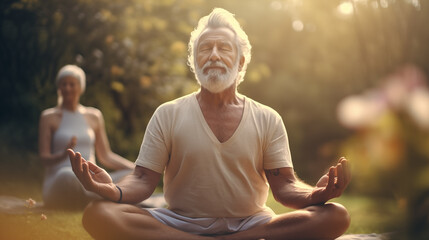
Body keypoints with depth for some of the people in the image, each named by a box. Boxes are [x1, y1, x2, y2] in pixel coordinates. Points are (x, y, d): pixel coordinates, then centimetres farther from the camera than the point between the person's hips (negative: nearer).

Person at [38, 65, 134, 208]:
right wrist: (63, 155, -25)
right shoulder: (49, 117, 7)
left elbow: (105, 156, 17)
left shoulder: (94, 116, 17)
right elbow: (44, 158, -2)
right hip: (59, 183, -4)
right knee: (67, 175, -41)